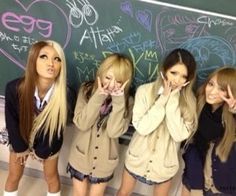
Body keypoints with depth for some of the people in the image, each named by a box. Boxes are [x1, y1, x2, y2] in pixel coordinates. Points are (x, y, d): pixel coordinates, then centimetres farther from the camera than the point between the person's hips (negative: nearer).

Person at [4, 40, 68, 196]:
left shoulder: (63, 93, -32)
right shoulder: (14, 88, -33)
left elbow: (58, 127, -17)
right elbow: (11, 121, -16)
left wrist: (42, 151, -7)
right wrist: (20, 147, -7)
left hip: (48, 141, 0)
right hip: (21, 139, 1)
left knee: (51, 176, 22)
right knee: (14, 176, 22)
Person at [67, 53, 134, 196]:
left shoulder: (126, 101, -15)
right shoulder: (87, 90, -14)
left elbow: (114, 132, -27)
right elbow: (81, 123, -25)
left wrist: (118, 101, -33)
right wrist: (98, 97, -33)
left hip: (105, 160, 0)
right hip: (81, 156, 0)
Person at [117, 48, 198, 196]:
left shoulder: (189, 100, -15)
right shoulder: (145, 90, -17)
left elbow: (180, 135, -24)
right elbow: (141, 127, -24)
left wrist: (172, 101, -28)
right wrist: (163, 99, -27)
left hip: (164, 162, 0)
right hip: (139, 157, 0)